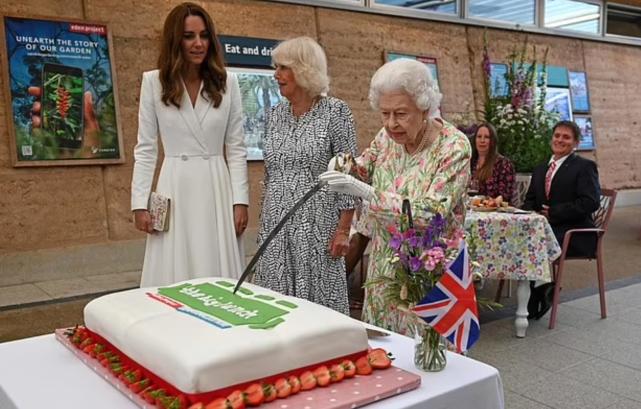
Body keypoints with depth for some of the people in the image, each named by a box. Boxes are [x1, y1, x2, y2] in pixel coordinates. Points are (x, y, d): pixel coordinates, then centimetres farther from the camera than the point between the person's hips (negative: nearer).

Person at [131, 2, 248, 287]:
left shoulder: (227, 82, 3)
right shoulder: (154, 82, 0)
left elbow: (236, 147, 4)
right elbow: (145, 148, 2)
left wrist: (240, 200, -2)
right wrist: (139, 202, -4)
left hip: (217, 189, 1)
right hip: (175, 190, -1)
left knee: (220, 282, 5)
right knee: (174, 281, 3)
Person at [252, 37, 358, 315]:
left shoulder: (335, 111, -7)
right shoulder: (276, 113, 10)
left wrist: (343, 229, -12)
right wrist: (265, 221, 15)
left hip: (316, 225, -5)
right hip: (276, 224, 5)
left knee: (317, 301, 1)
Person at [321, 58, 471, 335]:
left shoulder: (454, 146, -18)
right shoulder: (388, 135, -2)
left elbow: (432, 215, -25)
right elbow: (365, 168, 16)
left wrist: (369, 194, -32)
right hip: (385, 262, 5)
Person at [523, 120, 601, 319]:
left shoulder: (585, 167, 0)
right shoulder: (540, 169, 21)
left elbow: (590, 202, -12)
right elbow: (530, 200, 21)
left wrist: (553, 213, -16)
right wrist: (532, 213, -4)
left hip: (575, 232, -6)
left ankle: (534, 305, -14)